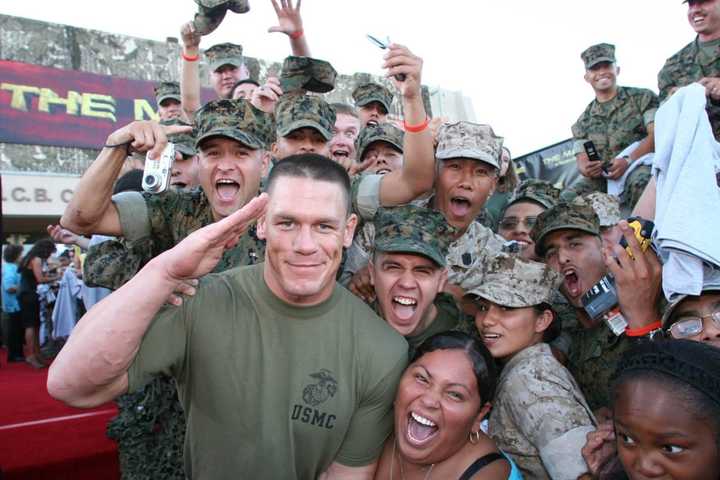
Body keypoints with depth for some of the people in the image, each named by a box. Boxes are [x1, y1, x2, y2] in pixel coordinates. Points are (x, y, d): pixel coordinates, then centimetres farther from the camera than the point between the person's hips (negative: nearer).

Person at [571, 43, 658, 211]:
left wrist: (628, 160, -19)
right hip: (602, 178, 3)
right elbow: (581, 160, 11)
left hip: (641, 165, -3)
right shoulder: (583, 121, 20)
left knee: (640, 182, -38)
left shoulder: (642, 98, 11)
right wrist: (586, 169, -15)